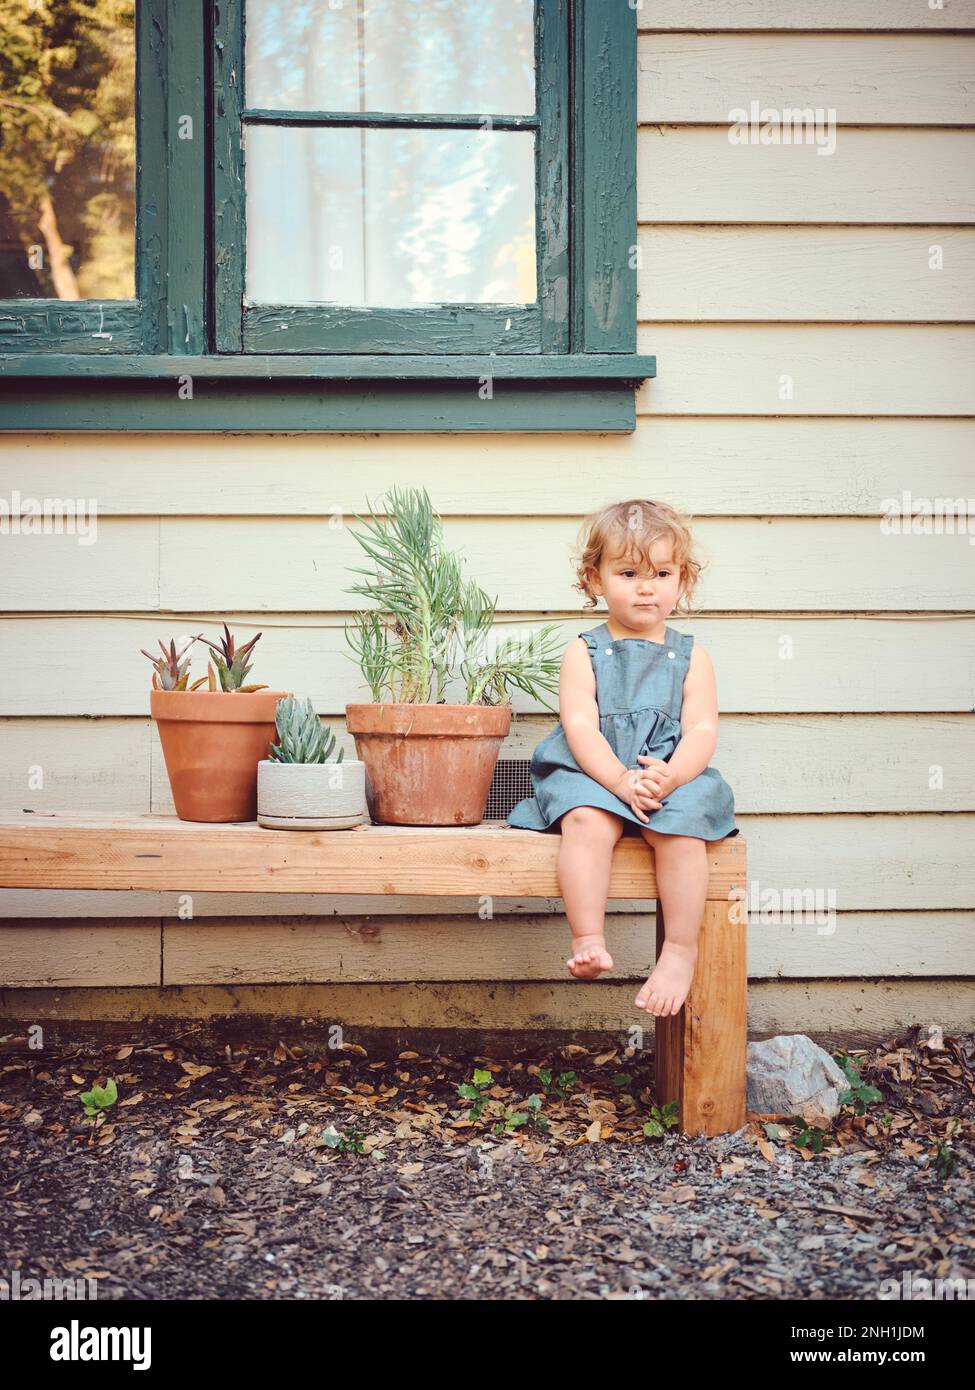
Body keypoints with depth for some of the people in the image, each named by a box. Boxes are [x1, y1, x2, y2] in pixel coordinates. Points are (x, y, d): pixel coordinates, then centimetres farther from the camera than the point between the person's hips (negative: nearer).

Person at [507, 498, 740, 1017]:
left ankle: (680, 948, -18)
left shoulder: (690, 657, 11)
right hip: (593, 775, -1)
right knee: (586, 820, -33)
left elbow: (702, 731, 0)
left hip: (674, 776, 1)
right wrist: (621, 780, -22)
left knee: (680, 827, -30)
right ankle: (588, 940, -31)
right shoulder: (584, 652, 7)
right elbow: (580, 727, -5)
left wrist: (669, 776, -21)